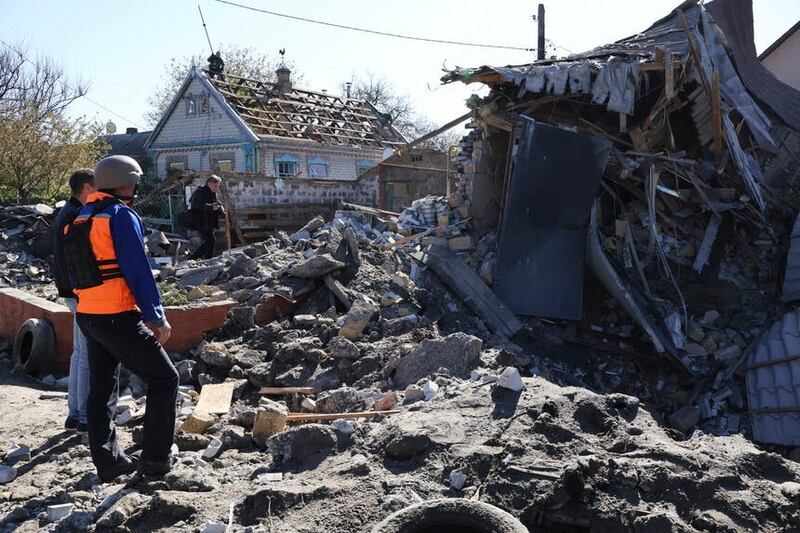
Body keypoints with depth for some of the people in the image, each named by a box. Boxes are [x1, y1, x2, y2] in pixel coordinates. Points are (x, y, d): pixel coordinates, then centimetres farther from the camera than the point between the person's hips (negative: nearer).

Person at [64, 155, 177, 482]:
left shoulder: (79, 219, 14)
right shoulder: (122, 216, -12)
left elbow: (75, 273, 18)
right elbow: (138, 271, -16)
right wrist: (157, 317, -11)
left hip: (87, 316, 9)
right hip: (119, 318, -8)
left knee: (101, 389, 16)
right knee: (163, 380, 3)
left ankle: (107, 462, 22)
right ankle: (155, 460, 3)